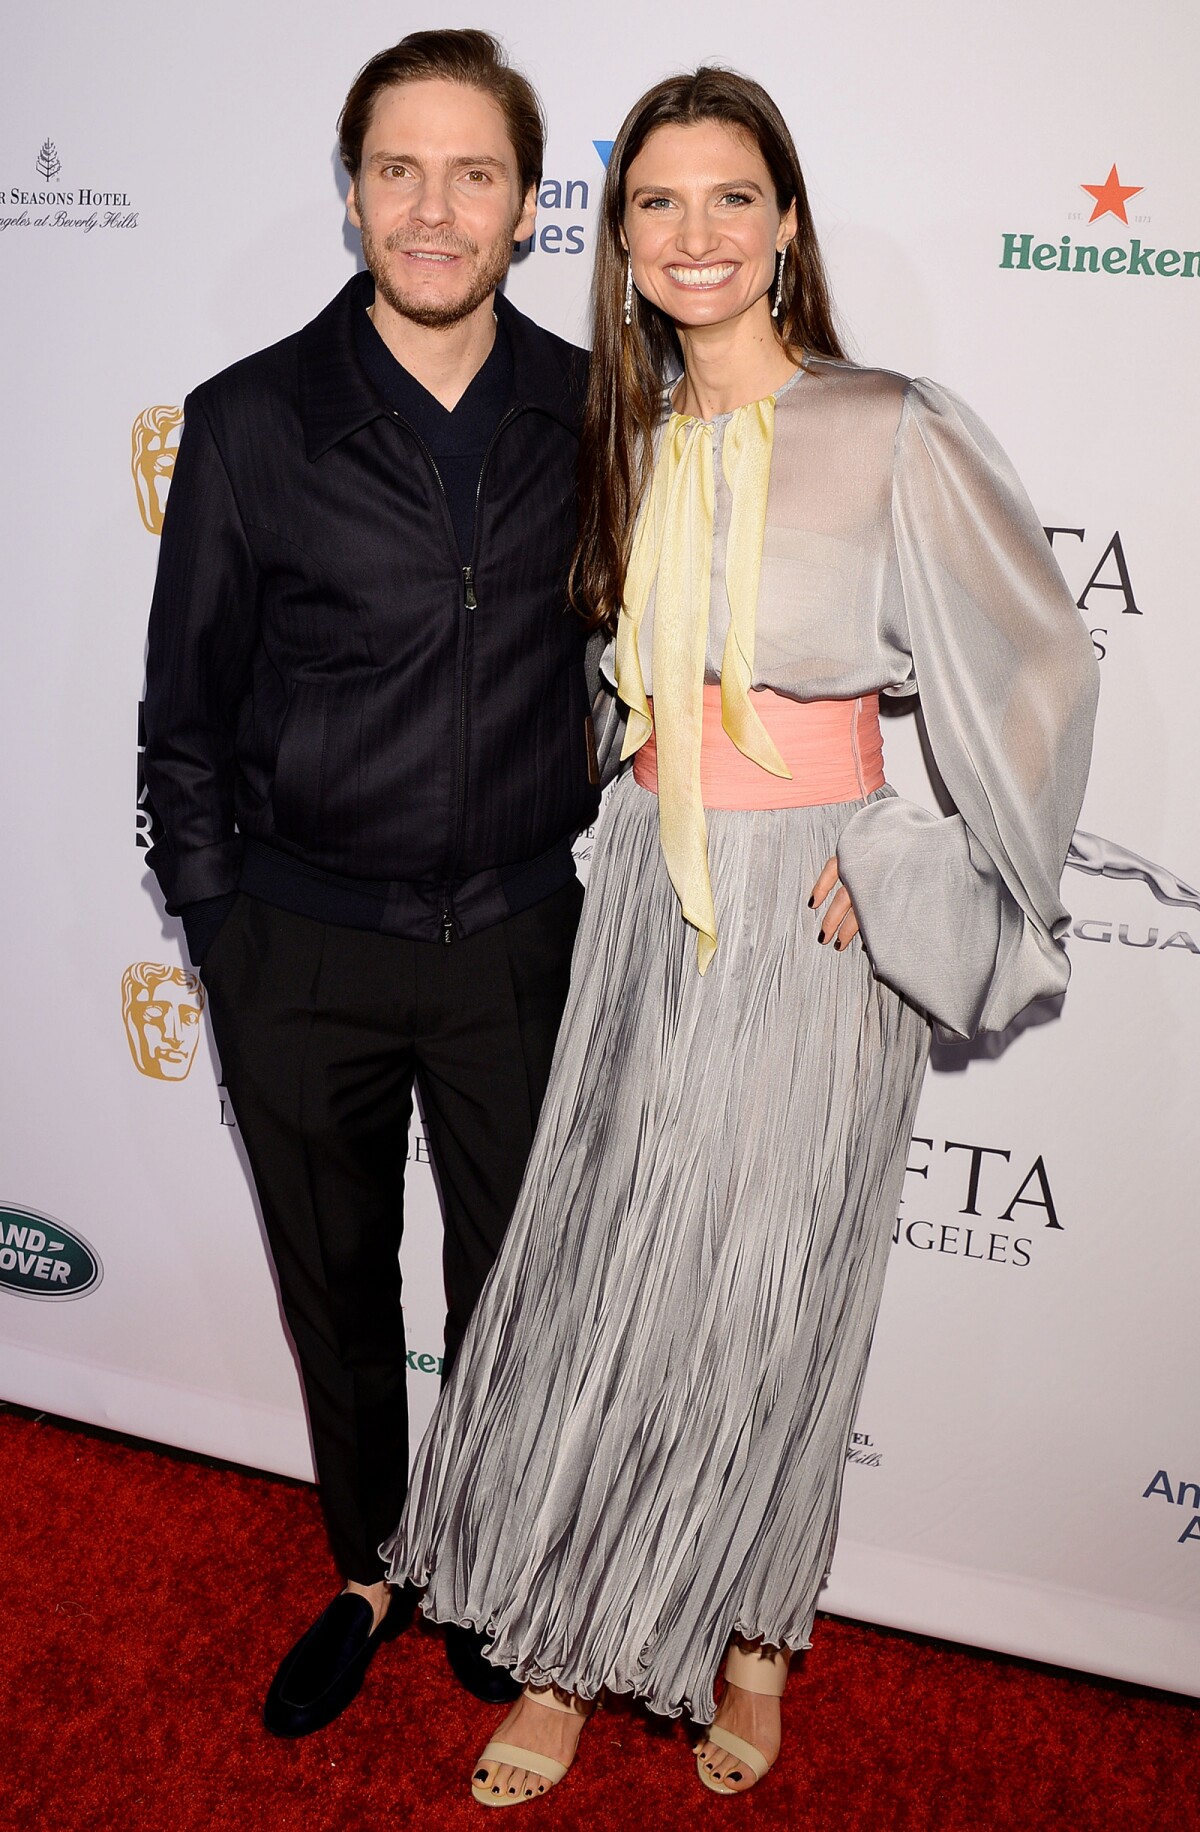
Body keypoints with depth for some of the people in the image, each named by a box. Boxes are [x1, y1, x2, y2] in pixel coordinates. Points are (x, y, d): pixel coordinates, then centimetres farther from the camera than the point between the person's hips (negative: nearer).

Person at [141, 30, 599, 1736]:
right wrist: (216, 925, 0)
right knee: (335, 1284, 17)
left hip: (515, 940, 1)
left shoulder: (592, 415, -1)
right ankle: (370, 1571, 43)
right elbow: (188, 708, 0)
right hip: (302, 951, 0)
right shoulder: (250, 421, -6)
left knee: (509, 1281, 15)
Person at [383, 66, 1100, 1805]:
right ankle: (575, 1642, 29)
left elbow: (1042, 671, -8)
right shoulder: (630, 440, 8)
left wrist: (912, 881, -9)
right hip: (648, 900, 5)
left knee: (760, 1291, 7)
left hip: (809, 917, -4)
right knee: (599, 1270, 9)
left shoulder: (892, 430, -9)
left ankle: (754, 1635, 35)